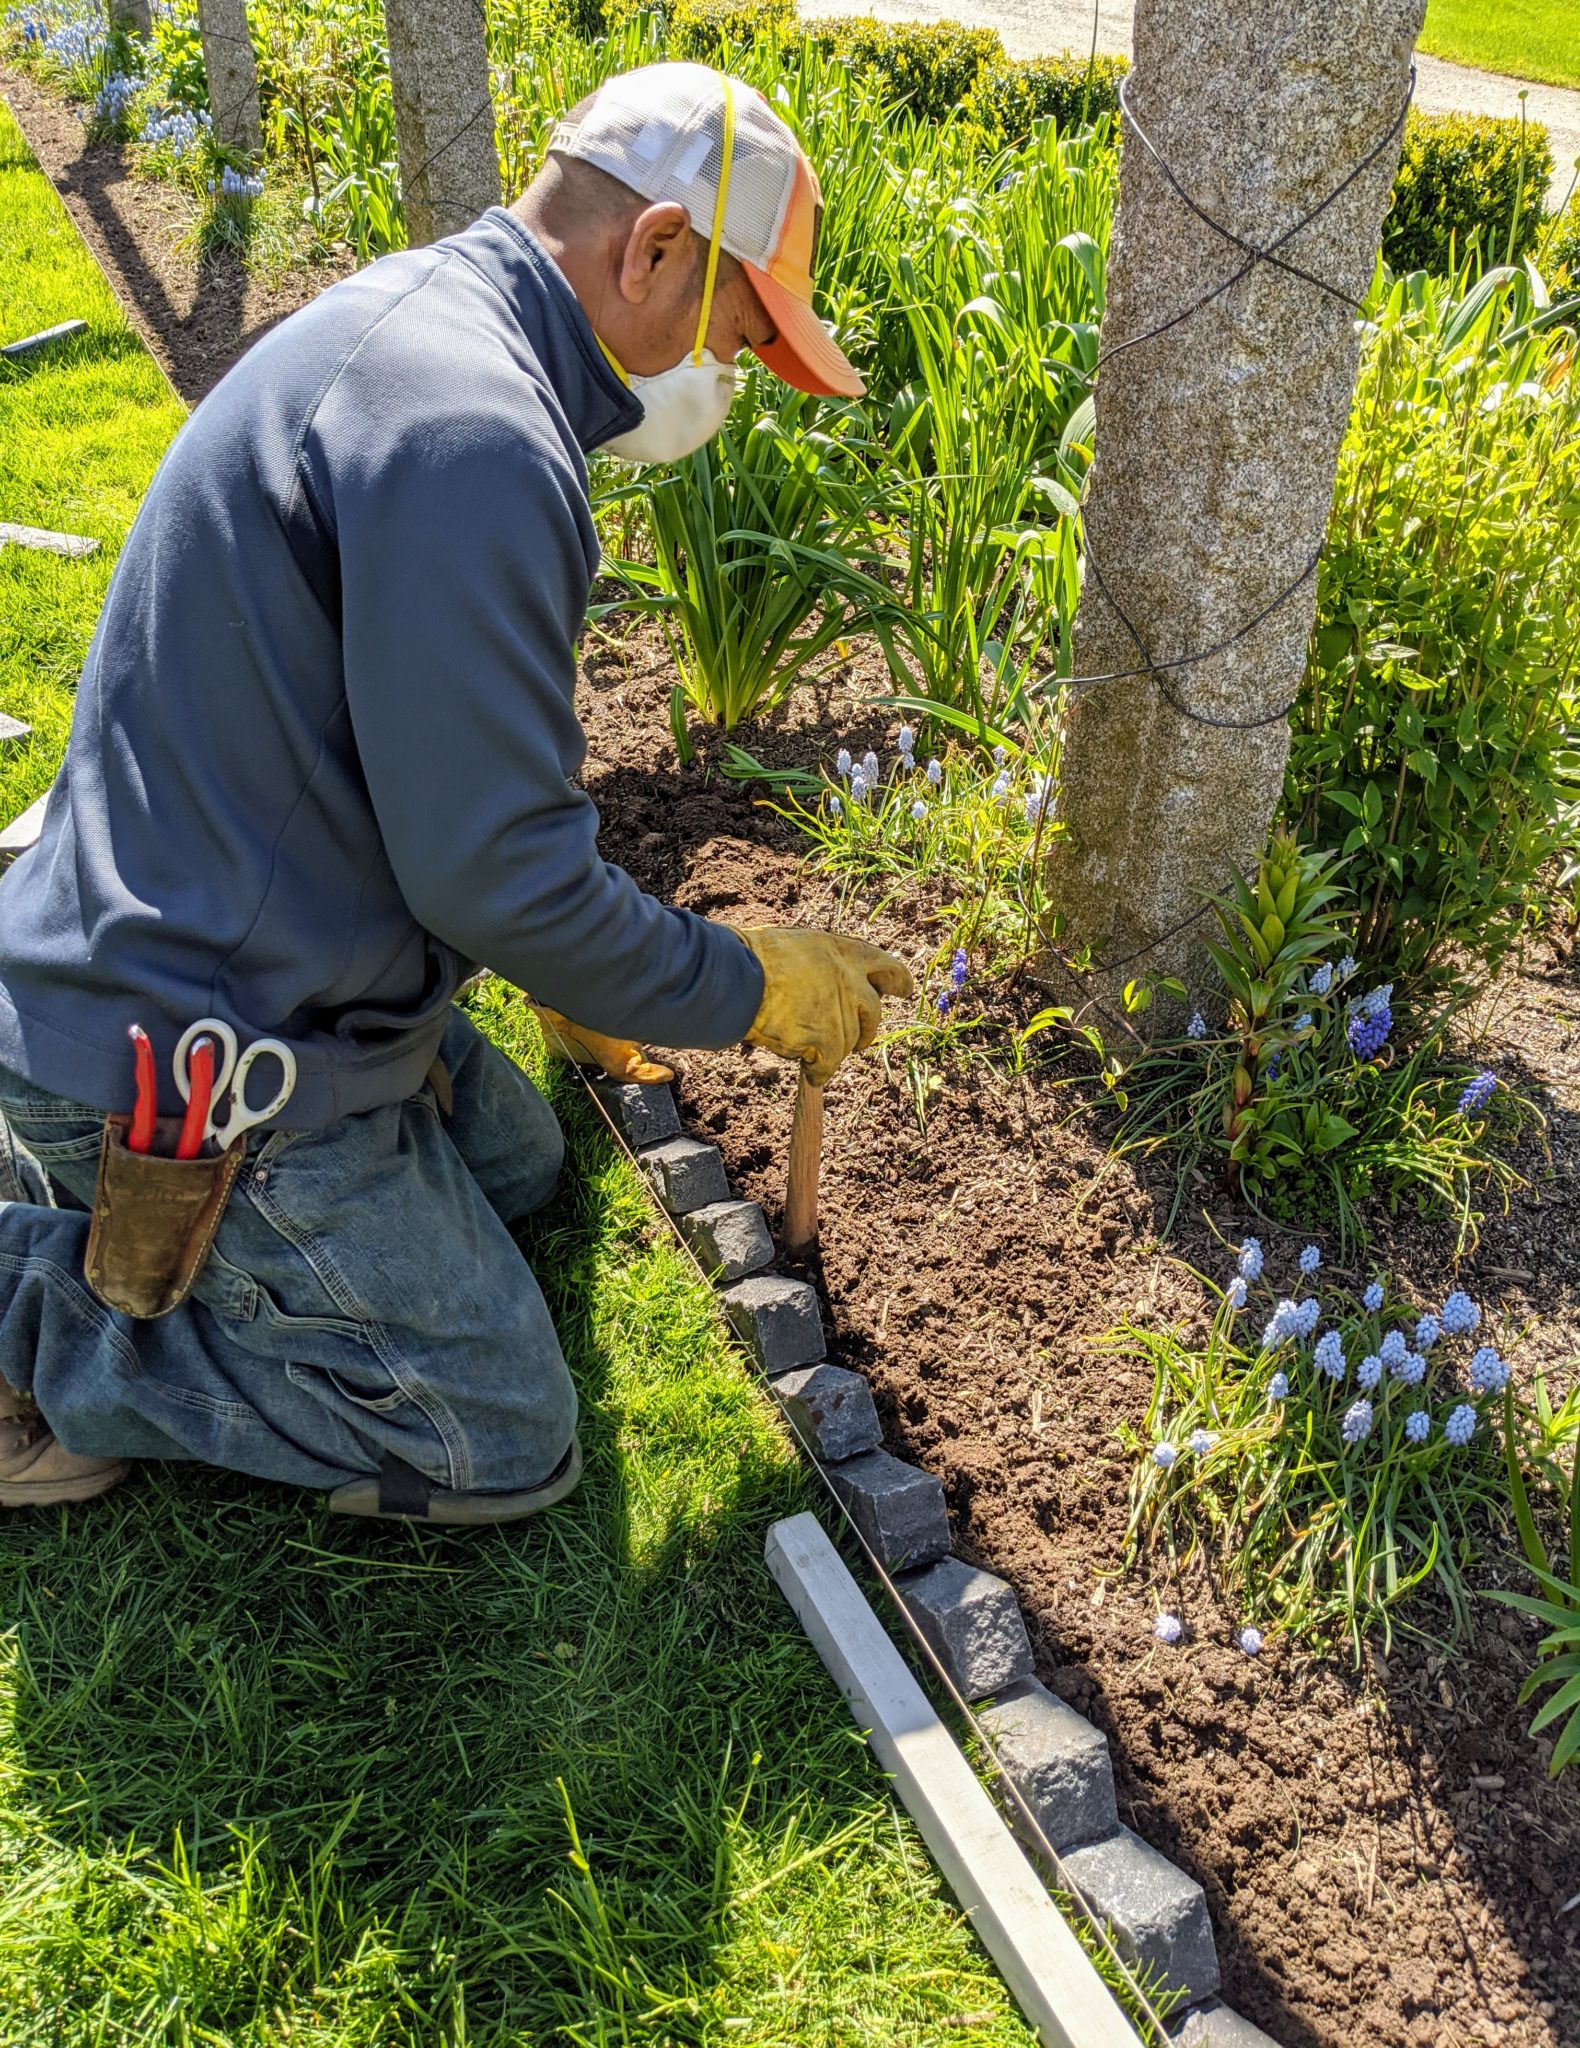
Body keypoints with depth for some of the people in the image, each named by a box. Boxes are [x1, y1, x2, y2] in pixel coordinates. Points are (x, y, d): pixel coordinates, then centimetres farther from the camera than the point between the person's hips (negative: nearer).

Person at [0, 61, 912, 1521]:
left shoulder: (416, 315, 11)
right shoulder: (471, 436, -25)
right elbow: (491, 869, -24)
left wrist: (566, 977, 26)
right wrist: (756, 989, -9)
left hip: (182, 958, 10)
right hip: (207, 1059, -10)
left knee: (518, 1158, 27)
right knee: (502, 1446, 1)